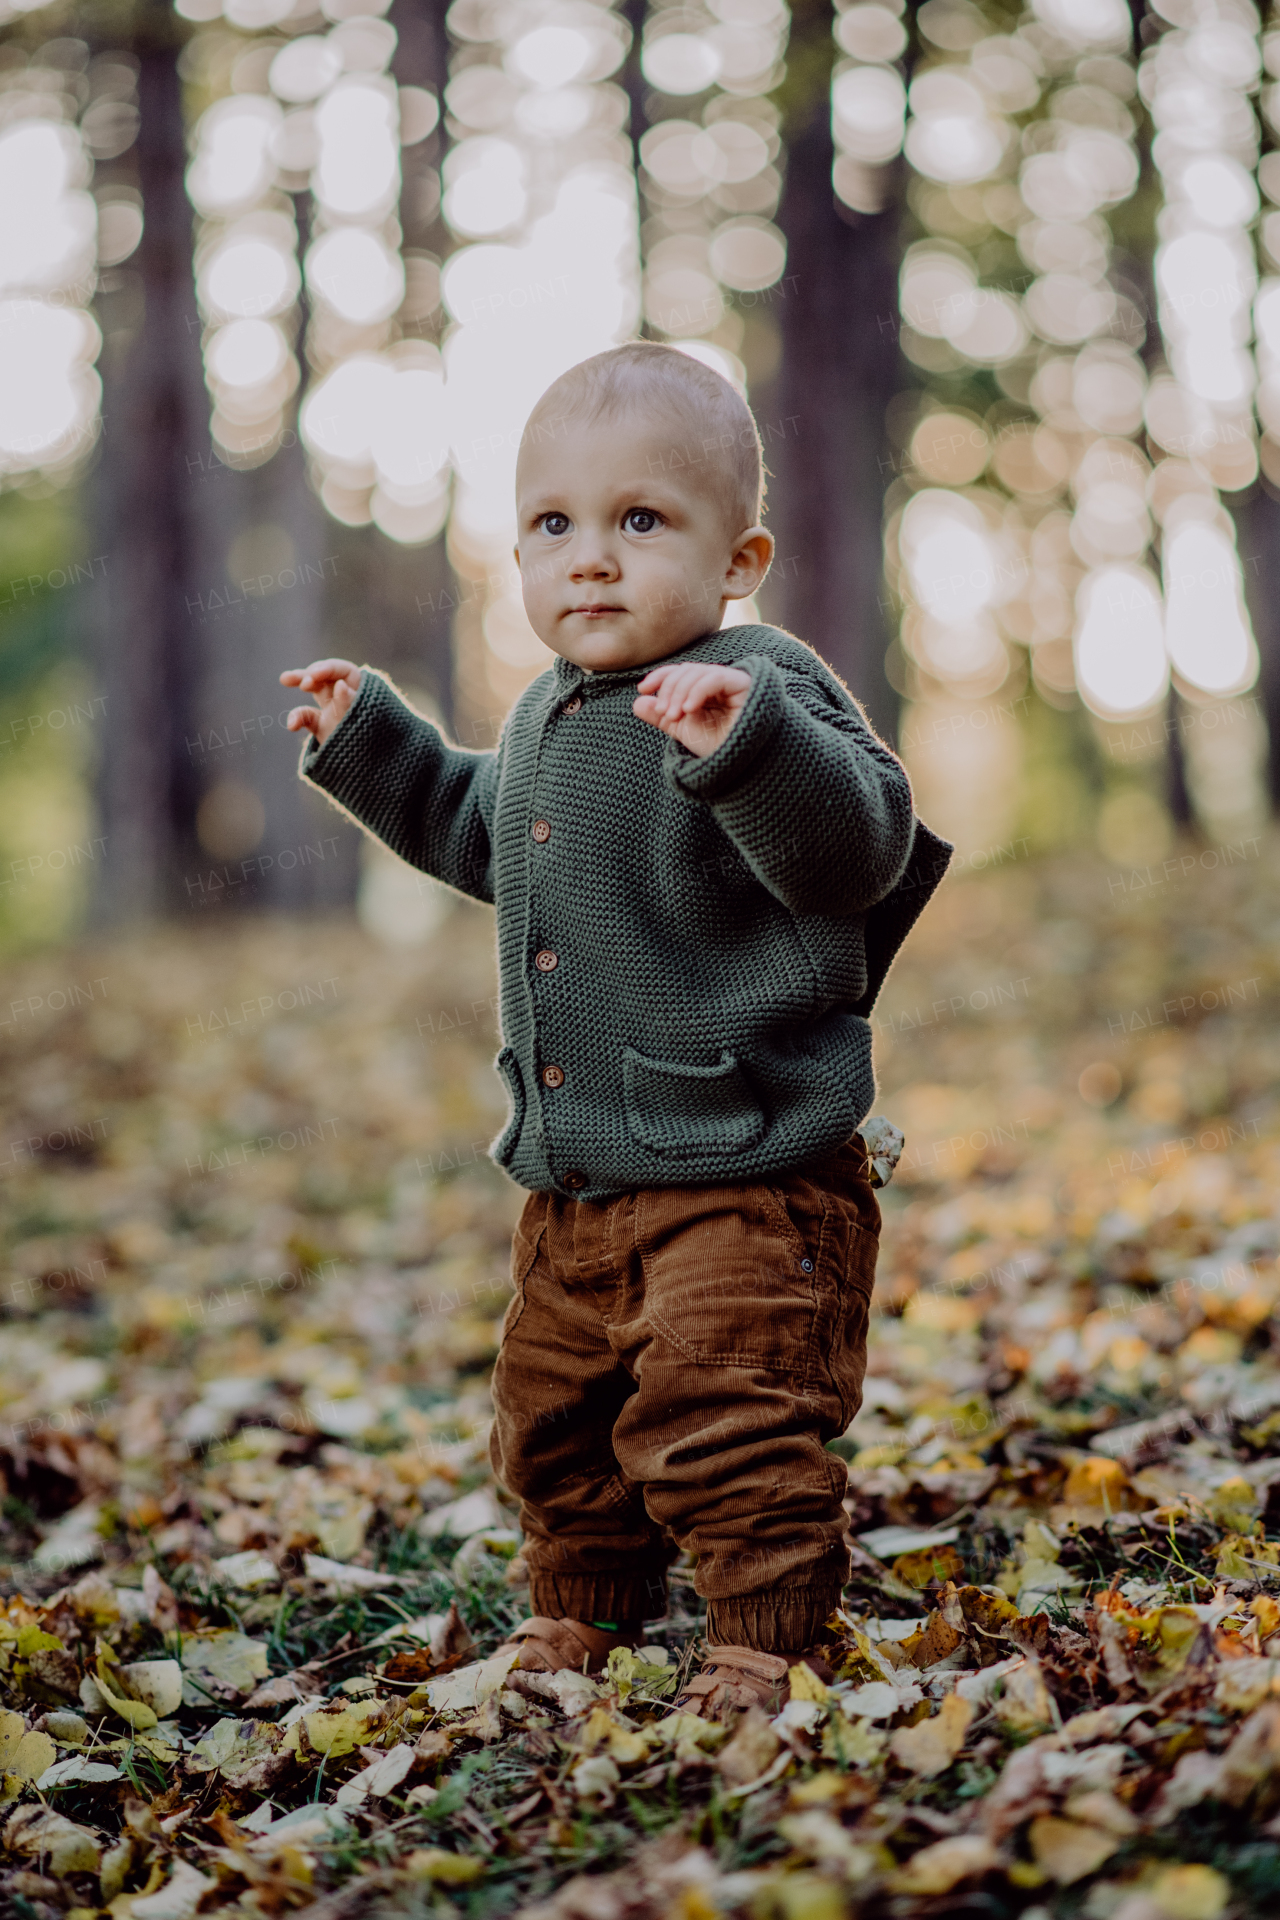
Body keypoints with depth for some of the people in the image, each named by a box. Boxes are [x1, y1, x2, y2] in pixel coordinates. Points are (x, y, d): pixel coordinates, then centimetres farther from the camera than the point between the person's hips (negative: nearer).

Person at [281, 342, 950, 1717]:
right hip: (574, 1184, 9)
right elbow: (479, 832, 32)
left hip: (744, 1181, -9)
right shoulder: (550, 715, 12)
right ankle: (583, 1610, 42)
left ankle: (765, 1635, 10)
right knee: (553, 1421, 21)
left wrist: (744, 740, -48)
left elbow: (858, 843, -32)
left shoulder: (763, 694, -15)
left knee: (722, 1422, -9)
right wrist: (371, 740, 27)